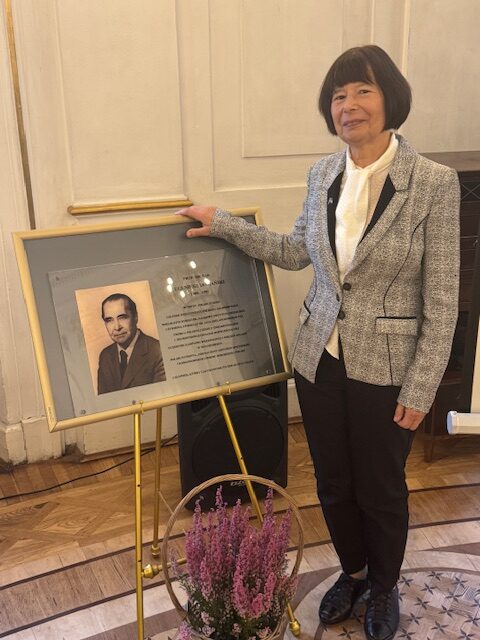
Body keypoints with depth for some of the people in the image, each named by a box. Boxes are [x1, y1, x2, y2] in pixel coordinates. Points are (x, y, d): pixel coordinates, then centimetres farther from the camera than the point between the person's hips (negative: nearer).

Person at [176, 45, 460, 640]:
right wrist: (223, 224, 9)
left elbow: (441, 299, -12)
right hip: (319, 360, 5)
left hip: (386, 368, -4)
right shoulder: (322, 173, 0)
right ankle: (352, 572, 49)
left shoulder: (434, 182, -15)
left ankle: (384, 587, 46)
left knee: (381, 490, 16)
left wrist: (420, 390, -12)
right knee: (333, 484, 20)